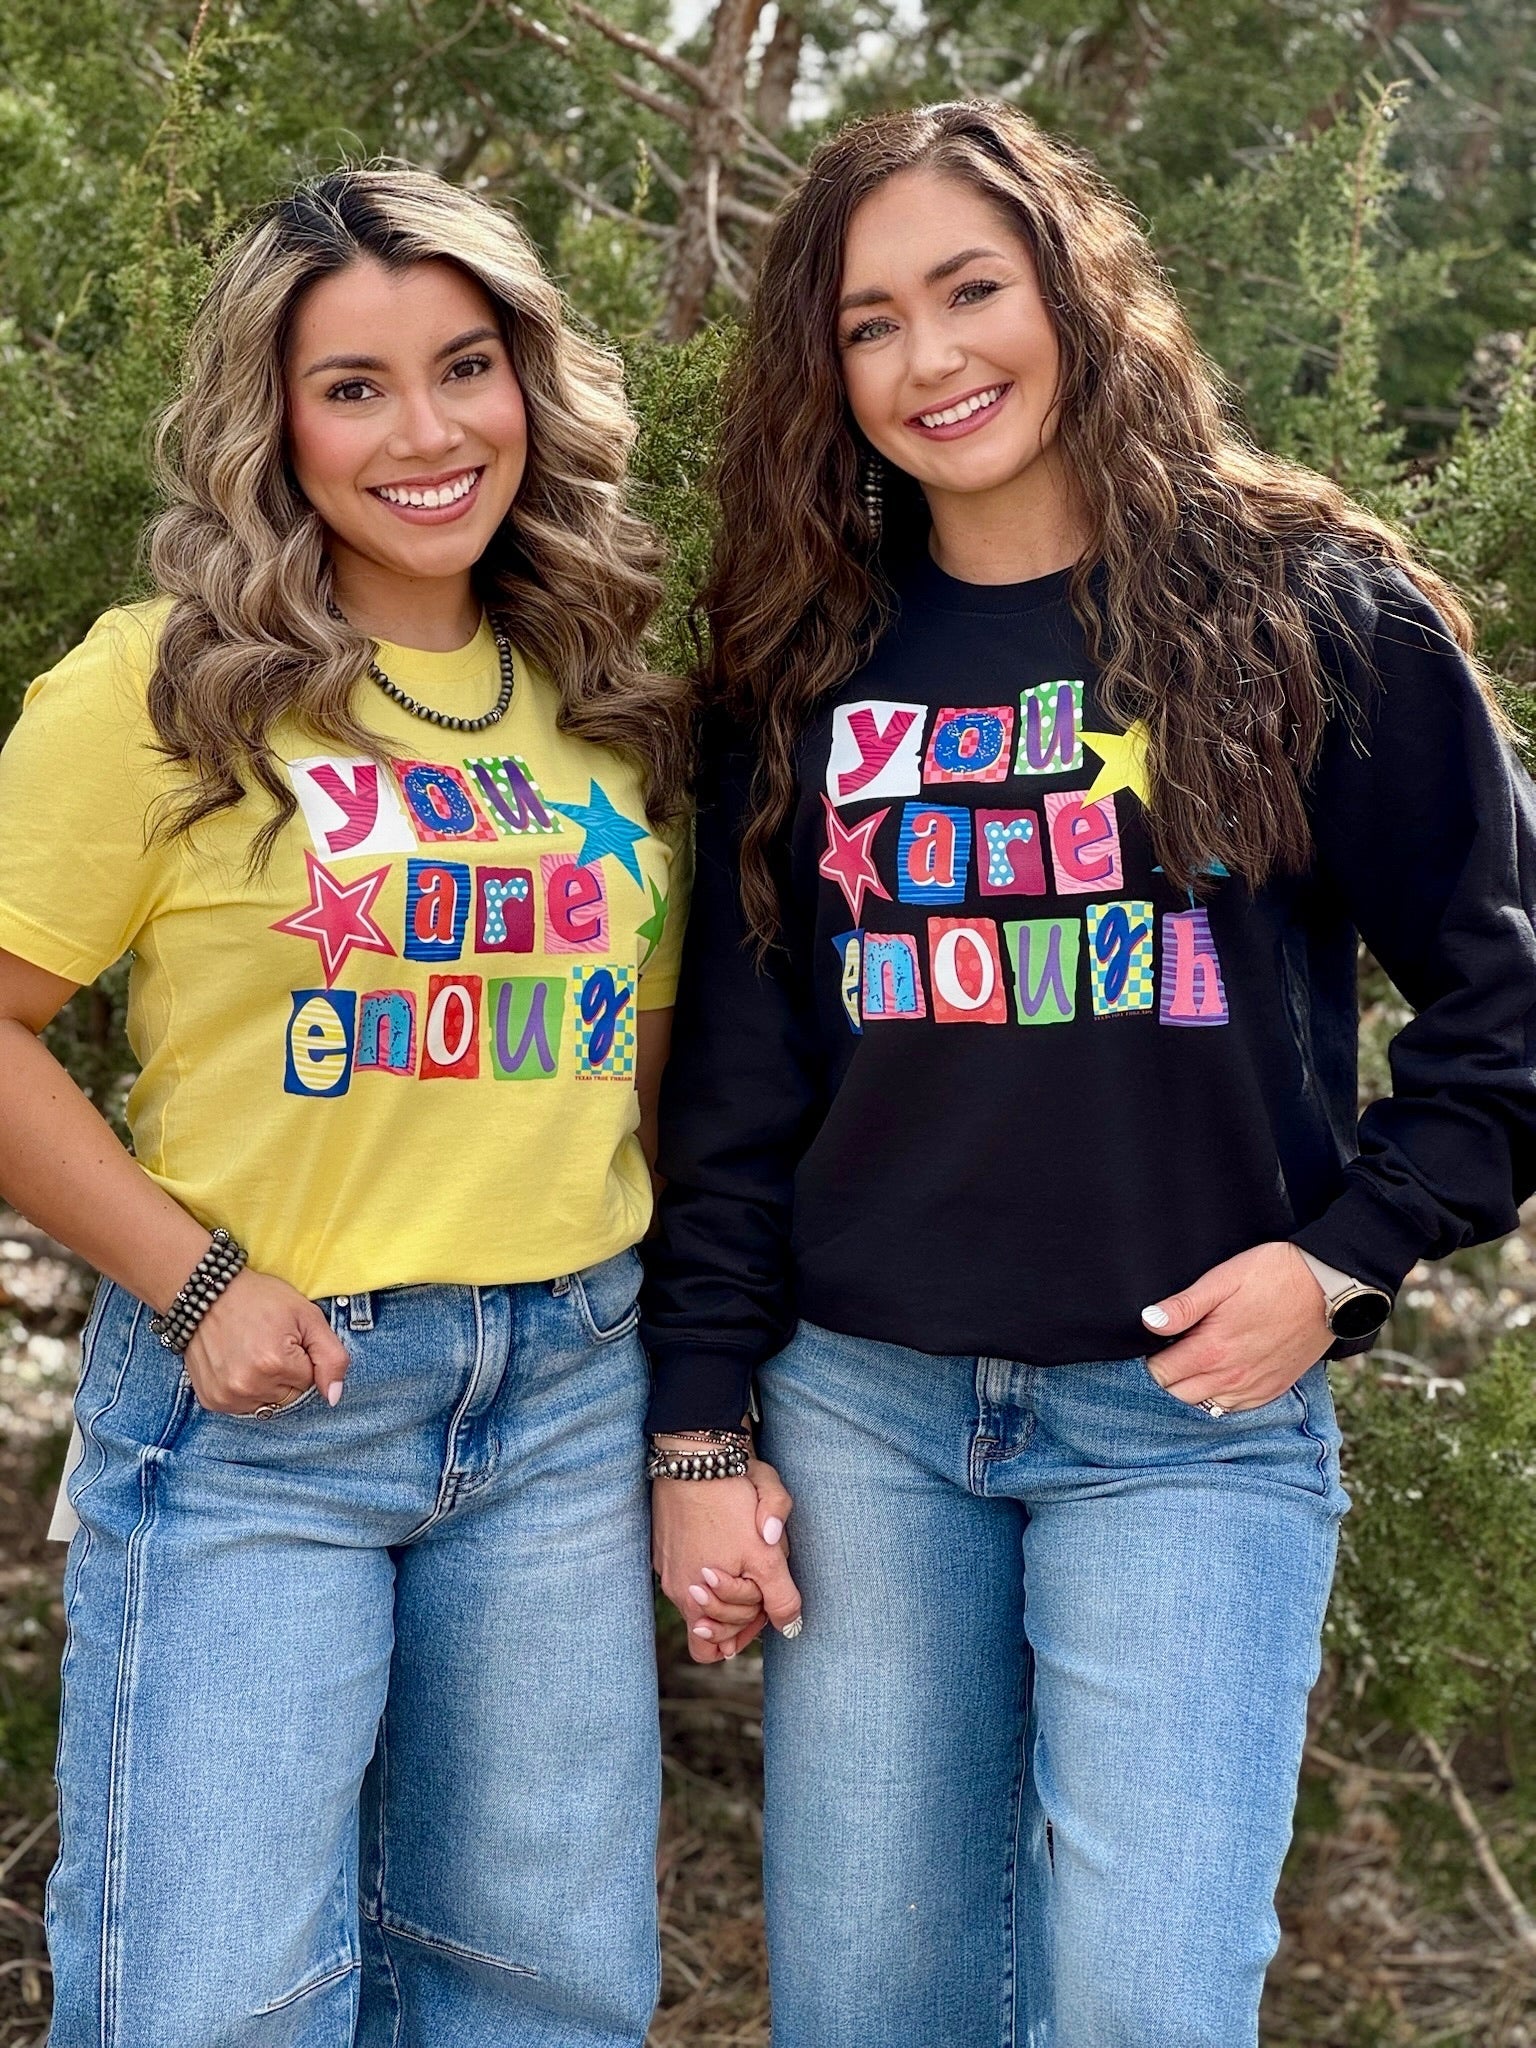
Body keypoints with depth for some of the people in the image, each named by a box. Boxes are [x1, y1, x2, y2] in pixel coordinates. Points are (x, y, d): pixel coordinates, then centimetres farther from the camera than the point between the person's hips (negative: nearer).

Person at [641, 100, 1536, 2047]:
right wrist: (695, 1426, 4)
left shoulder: (1315, 612, -1)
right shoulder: (806, 671, 8)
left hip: (1190, 1414, -3)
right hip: (862, 1410, 3)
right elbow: (733, 1083, 8)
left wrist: (1346, 1253, -8)